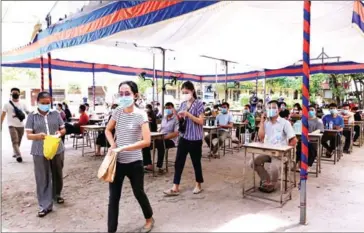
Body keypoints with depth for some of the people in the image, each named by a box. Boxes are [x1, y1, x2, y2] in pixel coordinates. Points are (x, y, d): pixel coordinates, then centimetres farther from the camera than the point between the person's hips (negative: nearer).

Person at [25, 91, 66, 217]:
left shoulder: (56, 114, 3)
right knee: (43, 178, 1)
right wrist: (38, 136, -27)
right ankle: (45, 205, 10)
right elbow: (28, 135, -6)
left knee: (57, 174, 16)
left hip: (57, 149, 2)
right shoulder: (32, 116, -2)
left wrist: (60, 133, -15)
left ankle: (56, 195, 39)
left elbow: (63, 129, 8)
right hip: (40, 152, -2)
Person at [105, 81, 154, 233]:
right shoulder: (118, 112, -1)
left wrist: (123, 147, -25)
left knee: (138, 193, 16)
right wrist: (112, 144, -4)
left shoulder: (140, 115, -15)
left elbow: (146, 141, -21)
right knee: (113, 197, 7)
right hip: (117, 161, 4)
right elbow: (108, 130, 15)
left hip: (134, 162, -3)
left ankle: (149, 219, 43)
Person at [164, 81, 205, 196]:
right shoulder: (183, 104, 9)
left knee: (196, 162, 8)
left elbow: (201, 121, -13)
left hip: (195, 138, -5)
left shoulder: (198, 104, -9)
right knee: (178, 162, 3)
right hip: (183, 137, 6)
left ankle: (198, 185, 27)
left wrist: (188, 114, -23)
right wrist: (177, 116, -7)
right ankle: (175, 188, 10)